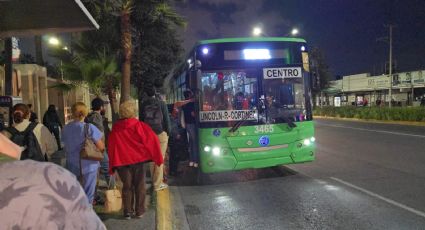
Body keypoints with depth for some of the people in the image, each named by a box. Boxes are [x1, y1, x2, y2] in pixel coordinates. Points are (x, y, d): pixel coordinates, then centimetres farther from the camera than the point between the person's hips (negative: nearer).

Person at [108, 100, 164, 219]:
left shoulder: (115, 129, 0)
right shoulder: (139, 126, -8)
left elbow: (111, 148, 5)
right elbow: (152, 140, -13)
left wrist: (112, 167, 13)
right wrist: (157, 158, -7)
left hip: (122, 161, 2)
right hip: (138, 160, -2)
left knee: (127, 186, 12)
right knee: (139, 186, 9)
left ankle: (127, 212, 13)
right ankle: (139, 211, 14)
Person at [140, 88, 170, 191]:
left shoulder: (143, 105, 6)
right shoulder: (161, 103, -3)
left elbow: (141, 119, 10)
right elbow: (166, 119, -4)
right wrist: (168, 131, 5)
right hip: (161, 133, -3)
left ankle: (155, 180, 20)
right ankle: (158, 184, -3)